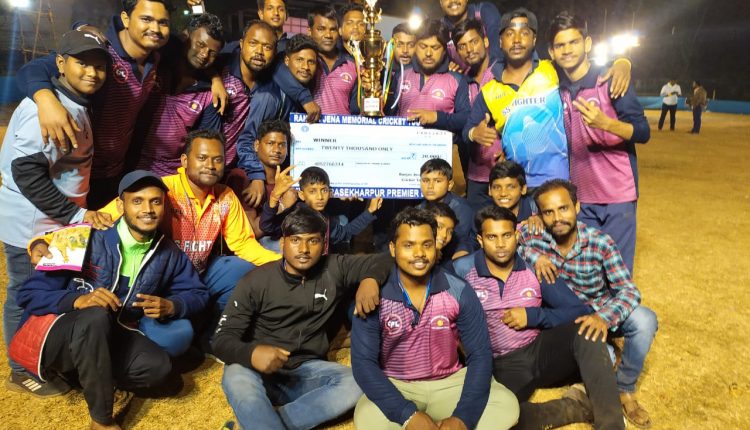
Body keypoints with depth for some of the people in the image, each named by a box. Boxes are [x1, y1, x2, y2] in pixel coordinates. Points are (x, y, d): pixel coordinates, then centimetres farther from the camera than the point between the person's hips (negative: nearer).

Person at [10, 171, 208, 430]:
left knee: (158, 366, -23)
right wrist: (78, 300, -33)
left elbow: (198, 293, 6)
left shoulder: (168, 253, -3)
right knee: (96, 316, -37)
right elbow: (29, 293, -15)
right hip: (56, 331, -4)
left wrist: (170, 306, -16)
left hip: (110, 336, 4)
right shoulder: (87, 239, -18)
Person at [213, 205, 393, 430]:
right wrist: (252, 353, -33)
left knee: (356, 384, -27)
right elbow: (223, 338, -9)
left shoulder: (334, 269, 0)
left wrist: (370, 278, -19)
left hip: (308, 370, 2)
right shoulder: (256, 281, -6)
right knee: (236, 377, -36)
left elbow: (383, 259, 5)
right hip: (263, 371, -2)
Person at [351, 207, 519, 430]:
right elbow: (363, 363, -15)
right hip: (395, 386, -2)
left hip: (451, 382, 2)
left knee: (507, 405, -22)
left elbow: (480, 355, -8)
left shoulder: (459, 292, -9)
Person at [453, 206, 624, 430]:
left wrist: (533, 316, -12)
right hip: (502, 366, -2)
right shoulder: (462, 269, -5)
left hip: (541, 351, 2)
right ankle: (579, 406, -15)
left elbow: (580, 312, 1)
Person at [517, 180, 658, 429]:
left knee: (645, 320, -27)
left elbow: (629, 290, -22)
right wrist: (532, 255, -29)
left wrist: (604, 317, -44)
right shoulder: (532, 236, -16)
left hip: (600, 315, 0)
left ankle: (625, 389, -4)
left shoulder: (600, 243, -18)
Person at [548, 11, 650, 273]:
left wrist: (605, 123, -30)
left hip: (617, 196, -4)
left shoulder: (611, 81, -8)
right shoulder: (556, 89, 4)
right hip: (579, 198, 4)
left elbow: (643, 133, -12)